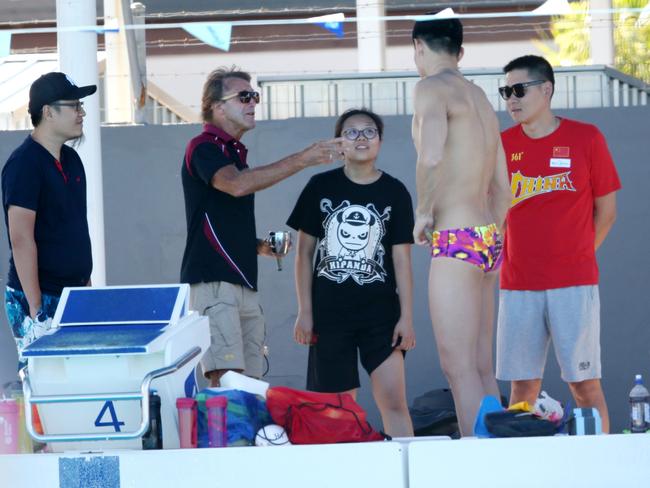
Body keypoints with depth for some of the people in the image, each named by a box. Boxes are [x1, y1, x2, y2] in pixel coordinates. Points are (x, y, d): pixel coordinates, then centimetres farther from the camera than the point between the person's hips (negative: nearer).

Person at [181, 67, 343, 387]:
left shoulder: (234, 152, 23)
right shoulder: (204, 148, -5)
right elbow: (238, 185, -26)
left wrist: (258, 246, 13)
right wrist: (303, 159, -26)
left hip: (244, 285, 9)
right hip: (213, 281, -9)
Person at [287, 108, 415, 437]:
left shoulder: (394, 192, 3)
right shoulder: (321, 187, 4)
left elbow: (401, 258, 3)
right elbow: (305, 252, 6)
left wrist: (406, 316, -3)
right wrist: (304, 312, 1)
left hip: (381, 313, 0)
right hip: (330, 312, 0)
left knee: (394, 400, -8)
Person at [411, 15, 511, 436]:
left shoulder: (432, 89, -7)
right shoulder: (481, 100, 20)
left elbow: (431, 157, -25)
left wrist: (423, 212, -11)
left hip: (456, 239, -9)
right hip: (489, 240, 9)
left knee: (459, 367, -10)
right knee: (481, 368, 10)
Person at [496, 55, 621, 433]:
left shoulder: (585, 139, 0)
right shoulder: (503, 145, 7)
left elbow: (606, 210, 6)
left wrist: (577, 256, 9)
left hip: (574, 283, -2)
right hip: (518, 285, 3)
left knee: (585, 384, -3)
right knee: (523, 387, 2)